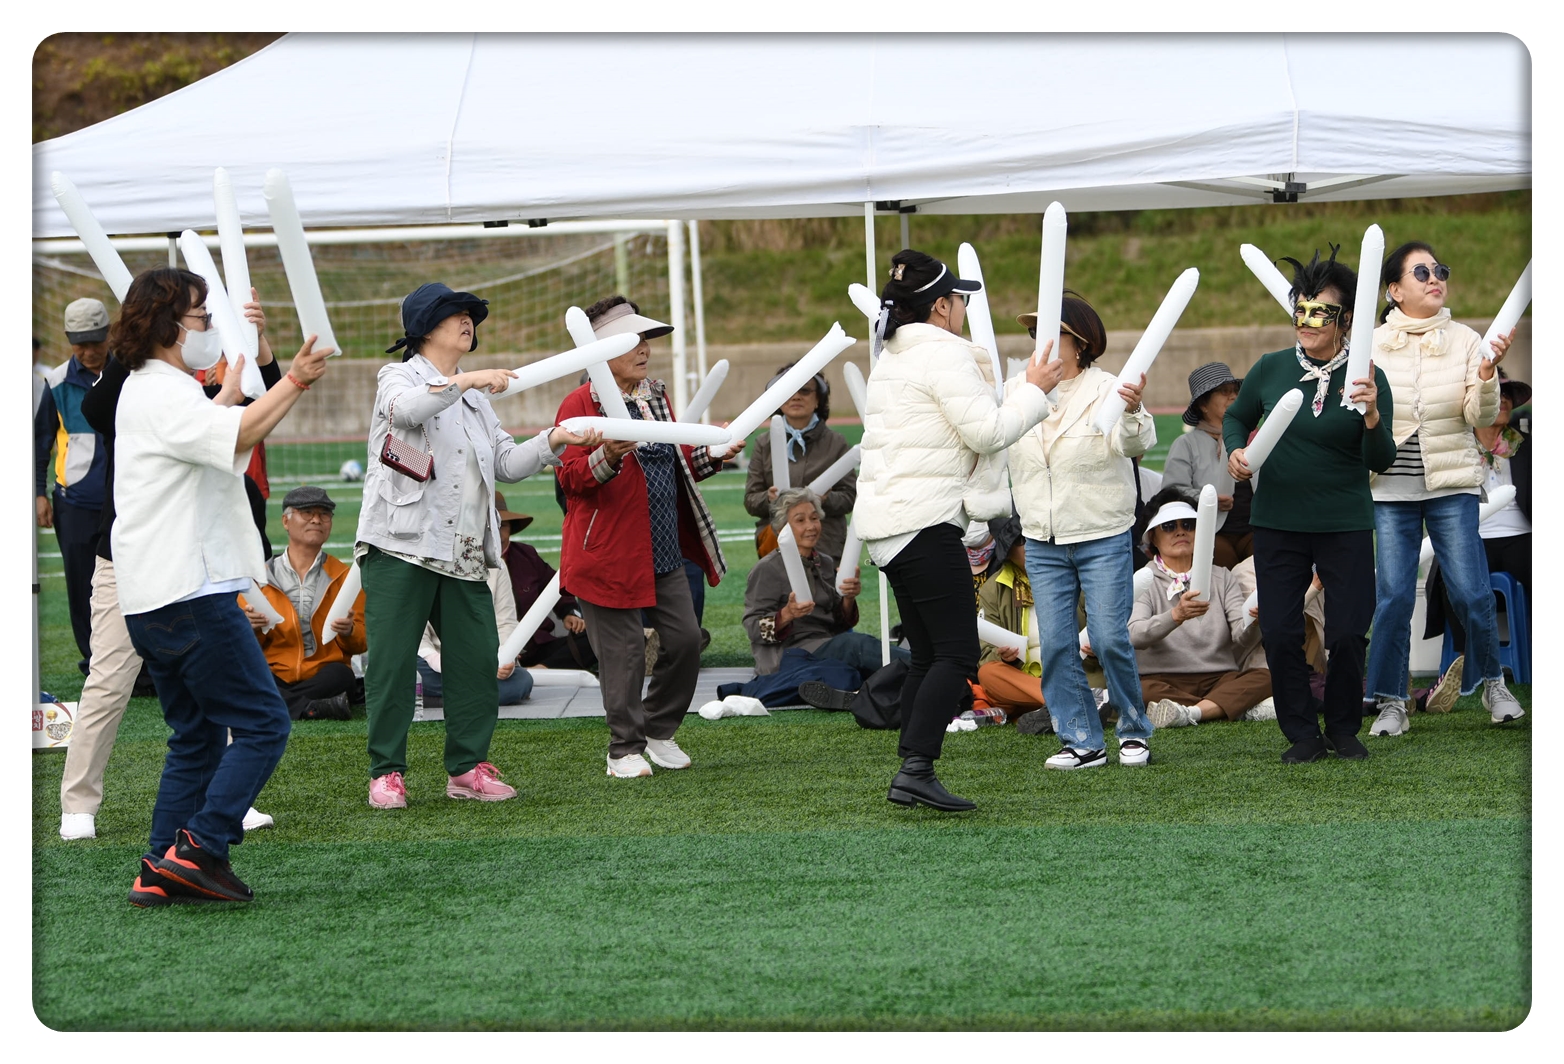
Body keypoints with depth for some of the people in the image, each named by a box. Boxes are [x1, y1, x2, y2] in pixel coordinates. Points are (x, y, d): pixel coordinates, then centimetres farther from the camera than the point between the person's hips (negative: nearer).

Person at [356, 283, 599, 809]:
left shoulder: (474, 398, 23)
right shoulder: (400, 376, 3)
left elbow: (506, 462, 16)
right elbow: (407, 408, -22)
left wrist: (554, 441, 0)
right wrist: (464, 381, -32)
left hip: (463, 554, 6)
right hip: (401, 547, -6)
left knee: (477, 659, 1)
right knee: (392, 660, -5)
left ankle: (468, 766, 10)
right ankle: (386, 771, 1)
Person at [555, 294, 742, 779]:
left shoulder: (655, 395, 16)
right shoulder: (581, 403, -9)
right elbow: (570, 478, -14)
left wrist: (713, 454, 9)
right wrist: (606, 457, -31)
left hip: (665, 552, 7)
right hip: (611, 553, -7)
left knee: (685, 638, 5)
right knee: (623, 650, -4)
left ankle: (660, 733, 23)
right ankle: (625, 750, 7)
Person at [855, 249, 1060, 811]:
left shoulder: (890, 359, 19)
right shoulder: (945, 354, -10)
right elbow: (988, 431, -14)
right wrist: (1033, 390, -2)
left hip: (883, 520, 10)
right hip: (925, 521, -10)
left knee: (928, 653, 12)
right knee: (957, 654, -10)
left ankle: (911, 773, 8)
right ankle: (917, 769, -22)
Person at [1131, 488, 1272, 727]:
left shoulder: (1221, 578, 15)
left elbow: (1241, 637, -1)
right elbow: (1135, 635, -16)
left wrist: (1254, 622, -25)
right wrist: (1176, 616, -35)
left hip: (1218, 679, 3)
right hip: (1162, 679, -3)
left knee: (1265, 677, -25)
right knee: (1140, 690, -36)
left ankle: (1192, 712, -40)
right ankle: (1242, 710, -32)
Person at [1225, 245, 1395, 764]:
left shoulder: (1367, 379, -9)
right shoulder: (1272, 368, -3)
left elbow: (1381, 461, -14)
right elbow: (1236, 416, 15)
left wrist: (1371, 416, -32)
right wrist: (1235, 450, -6)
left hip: (1346, 525, -2)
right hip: (1278, 522, 2)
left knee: (1348, 633, -1)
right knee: (1279, 633, 0)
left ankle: (1344, 729, 21)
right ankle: (1302, 734, 16)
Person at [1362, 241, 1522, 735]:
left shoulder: (1464, 341, 0)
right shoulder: (1372, 344, 2)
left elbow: (1481, 416, -7)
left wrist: (1487, 375, -25)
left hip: (1452, 487, 0)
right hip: (1391, 488, 0)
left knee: (1472, 593, -4)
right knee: (1393, 596, -3)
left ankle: (1492, 682, 19)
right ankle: (1391, 703, 7)